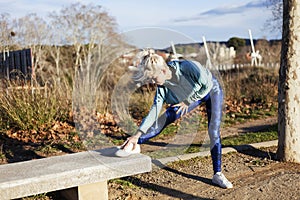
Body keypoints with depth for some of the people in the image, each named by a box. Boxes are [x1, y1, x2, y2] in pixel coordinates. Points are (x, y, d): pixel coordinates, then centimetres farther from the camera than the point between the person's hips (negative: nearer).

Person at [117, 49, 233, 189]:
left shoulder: (188, 67, -39)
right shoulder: (162, 84, -22)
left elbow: (207, 85, -25)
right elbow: (155, 109, -23)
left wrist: (188, 101, -22)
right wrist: (137, 134, -29)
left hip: (211, 91, -4)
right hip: (193, 95, 4)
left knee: (214, 132, -11)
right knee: (165, 118, -11)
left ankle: (217, 175, 0)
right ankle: (135, 144, -4)